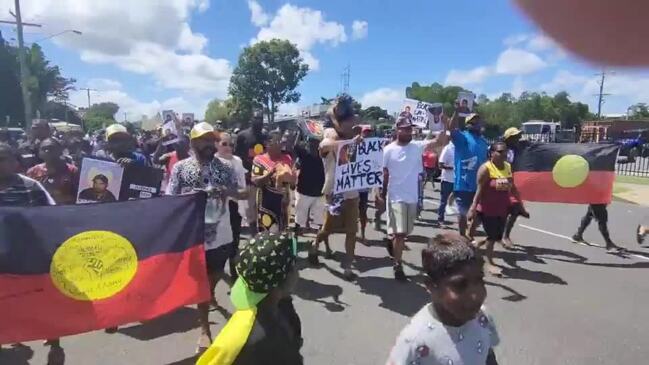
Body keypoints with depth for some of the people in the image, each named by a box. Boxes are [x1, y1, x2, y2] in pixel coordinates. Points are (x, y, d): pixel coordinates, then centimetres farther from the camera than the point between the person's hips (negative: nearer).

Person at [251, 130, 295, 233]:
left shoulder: (287, 158, 6)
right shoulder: (259, 159, -5)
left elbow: (293, 181, 11)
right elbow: (254, 181, -12)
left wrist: (289, 176, -12)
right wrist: (270, 174, -23)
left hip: (283, 202, 4)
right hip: (266, 203, -4)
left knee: (282, 233, 14)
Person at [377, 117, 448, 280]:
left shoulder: (417, 146, 1)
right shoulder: (388, 150, -6)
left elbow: (440, 141, -10)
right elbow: (384, 174, -1)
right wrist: (382, 195, 3)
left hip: (412, 197, 4)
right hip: (396, 197, -4)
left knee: (404, 232, 19)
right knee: (399, 232, -7)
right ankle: (398, 265, 4)